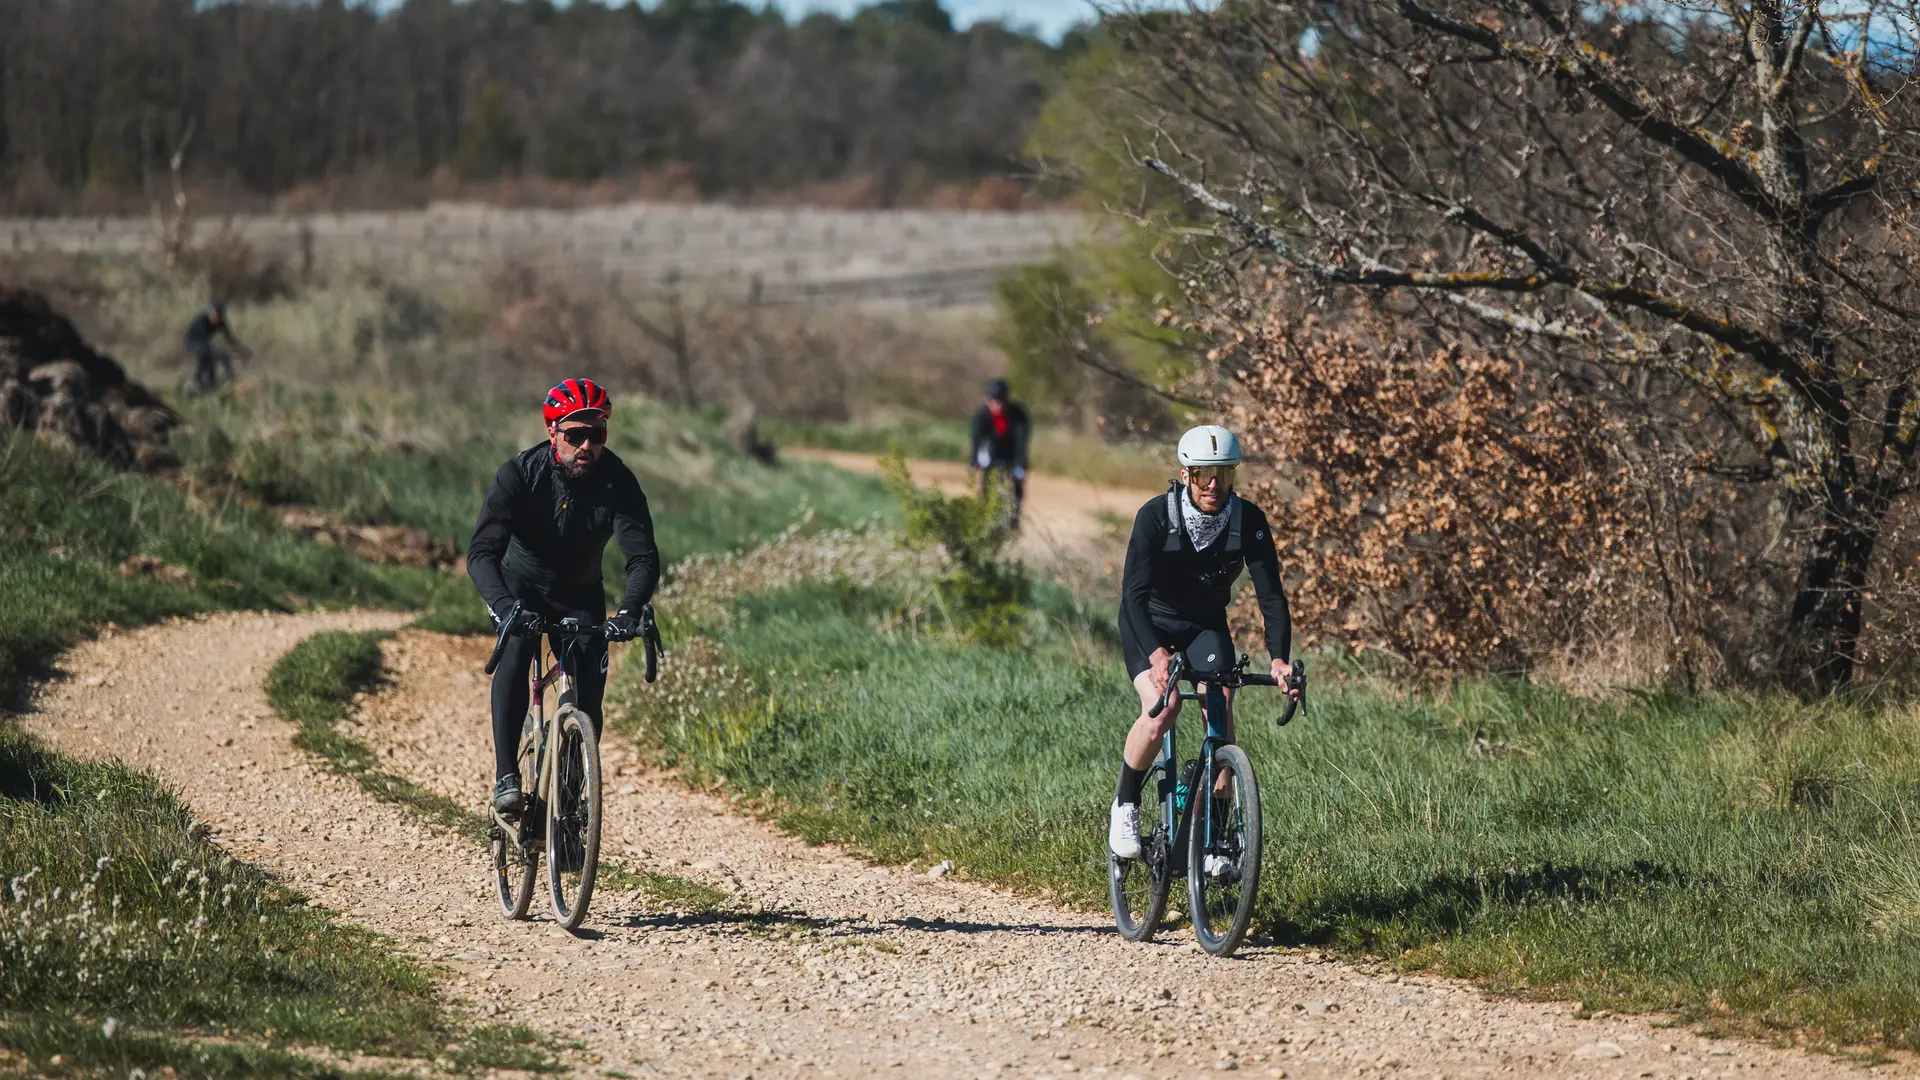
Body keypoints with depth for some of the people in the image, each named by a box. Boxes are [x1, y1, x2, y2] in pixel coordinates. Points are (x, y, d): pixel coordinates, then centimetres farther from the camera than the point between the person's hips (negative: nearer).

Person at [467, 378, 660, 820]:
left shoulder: (617, 481, -24)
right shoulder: (520, 473, -27)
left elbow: (644, 556, -32)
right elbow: (482, 551, -35)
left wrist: (629, 611, -52)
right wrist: (503, 606, -53)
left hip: (580, 593, 2)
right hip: (521, 587, -2)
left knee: (590, 682, -12)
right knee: (515, 652, -29)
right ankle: (506, 777, -31)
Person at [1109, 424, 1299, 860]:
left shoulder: (1249, 521, -18)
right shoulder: (1156, 516, -26)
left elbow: (1271, 594, -20)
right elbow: (1134, 592, -33)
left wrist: (1279, 658, -37)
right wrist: (1156, 653, -49)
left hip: (1206, 625, 3)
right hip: (1151, 624, -3)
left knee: (1221, 719, -18)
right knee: (1161, 709, -28)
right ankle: (1124, 806, -5)